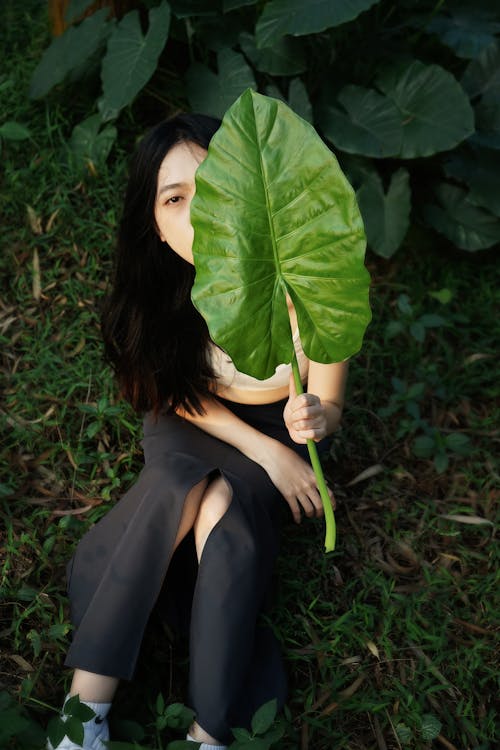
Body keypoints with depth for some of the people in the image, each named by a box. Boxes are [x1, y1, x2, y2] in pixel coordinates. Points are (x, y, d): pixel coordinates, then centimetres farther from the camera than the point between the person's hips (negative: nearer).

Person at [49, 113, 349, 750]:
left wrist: (314, 420, -41)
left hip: (279, 423, -1)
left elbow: (327, 404, -17)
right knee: (180, 486, -30)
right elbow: (178, 391, -8)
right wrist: (263, 452, -19)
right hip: (196, 419, 1)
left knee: (227, 522, -30)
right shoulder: (161, 286, -23)